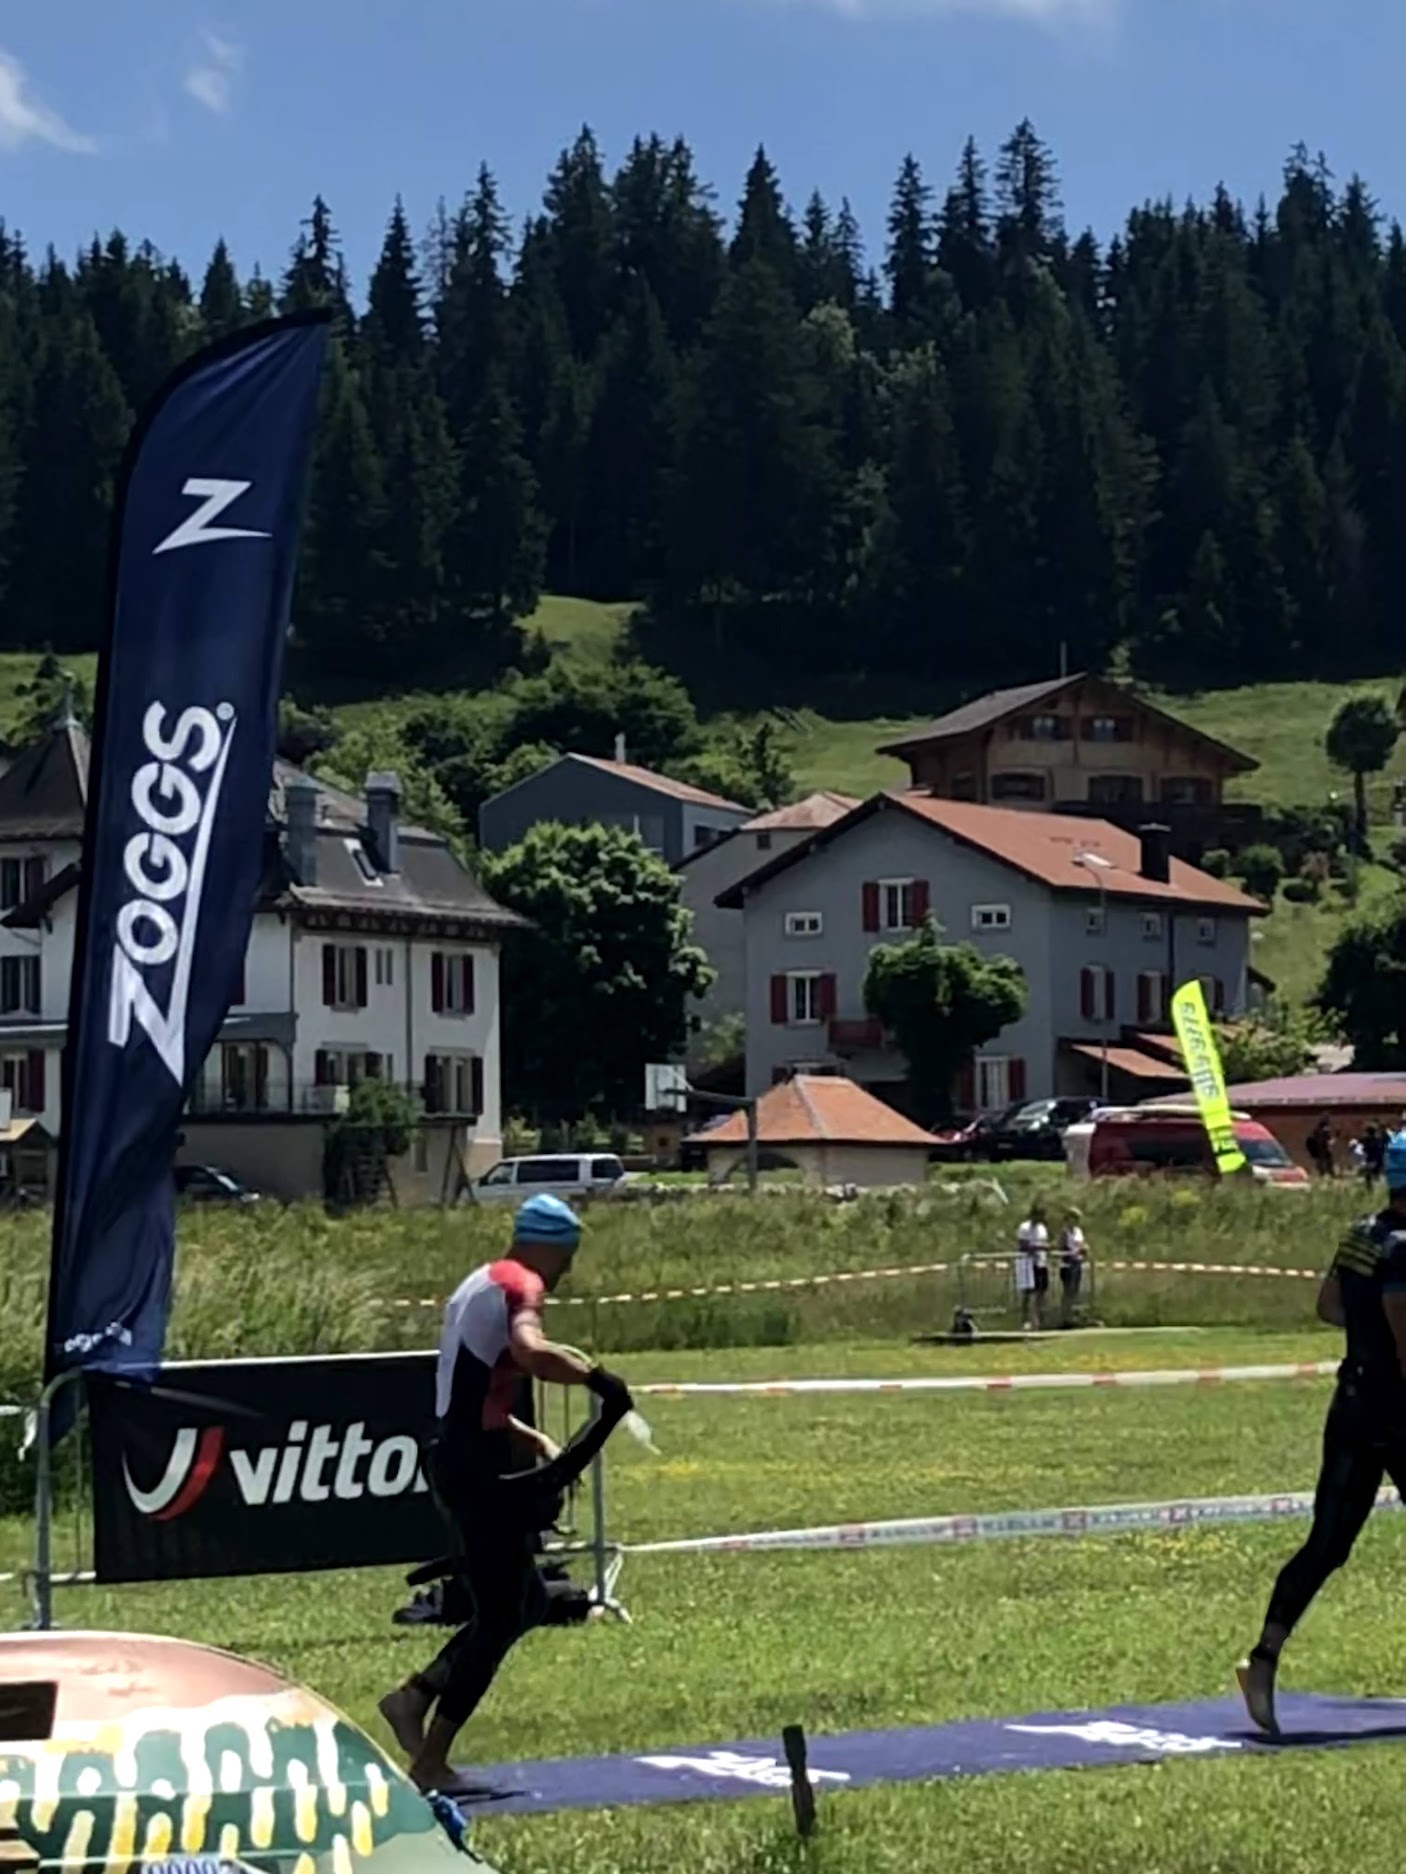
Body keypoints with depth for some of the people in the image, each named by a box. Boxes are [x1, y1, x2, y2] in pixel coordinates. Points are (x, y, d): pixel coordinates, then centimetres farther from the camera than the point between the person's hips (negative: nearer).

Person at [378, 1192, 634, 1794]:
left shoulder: (480, 1284, 19)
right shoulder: (522, 1286, -10)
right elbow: (528, 1350, -33)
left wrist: (531, 1438, 20)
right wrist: (595, 1376, -21)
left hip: (451, 1455, 10)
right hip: (476, 1467, -10)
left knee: (524, 1603, 16)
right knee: (501, 1616, -2)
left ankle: (416, 1695, 12)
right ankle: (430, 1762, 0)